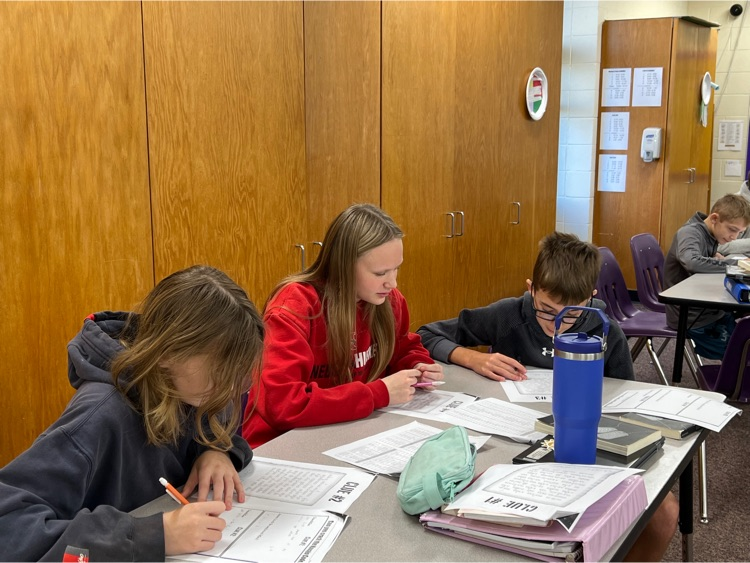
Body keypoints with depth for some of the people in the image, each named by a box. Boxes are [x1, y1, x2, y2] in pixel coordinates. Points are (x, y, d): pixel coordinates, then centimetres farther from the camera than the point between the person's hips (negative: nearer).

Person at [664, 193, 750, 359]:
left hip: (711, 311, 8)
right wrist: (735, 263, -32)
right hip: (692, 319, -8)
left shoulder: (710, 234, 7)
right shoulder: (689, 232, -18)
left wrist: (718, 258, -3)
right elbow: (692, 262, -37)